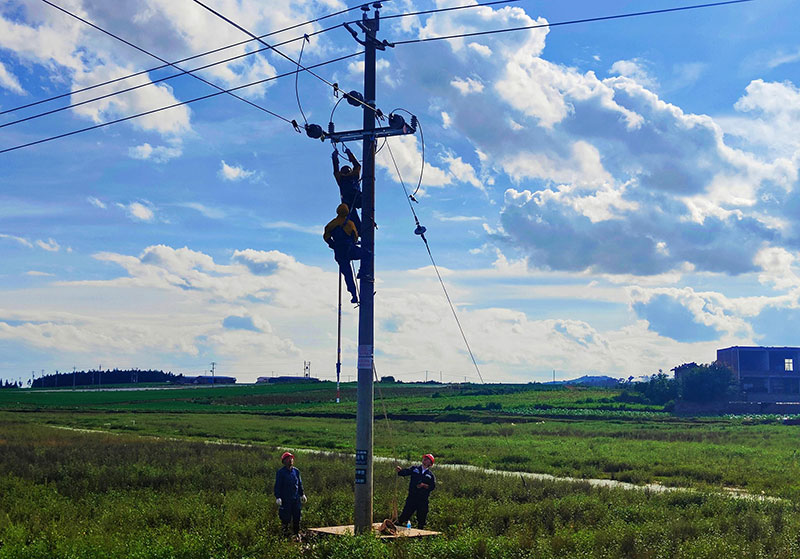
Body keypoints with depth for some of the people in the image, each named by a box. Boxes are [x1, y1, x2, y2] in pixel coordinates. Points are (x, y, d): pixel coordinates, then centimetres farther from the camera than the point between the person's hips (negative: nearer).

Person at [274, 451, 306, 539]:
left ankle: (296, 533, 22)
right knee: (285, 517, 1)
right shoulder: (281, 472, -6)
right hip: (285, 499, -5)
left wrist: (302, 494, 16)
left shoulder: (296, 471, 9)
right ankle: (285, 534, 16)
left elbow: (300, 484, 18)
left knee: (297, 516, 8)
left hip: (296, 498, 5)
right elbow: (277, 486, -6)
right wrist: (278, 498, -13)